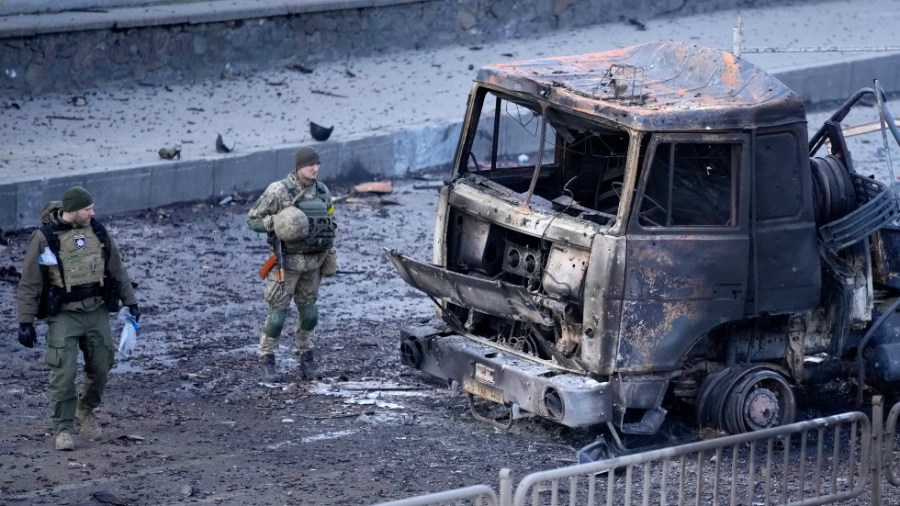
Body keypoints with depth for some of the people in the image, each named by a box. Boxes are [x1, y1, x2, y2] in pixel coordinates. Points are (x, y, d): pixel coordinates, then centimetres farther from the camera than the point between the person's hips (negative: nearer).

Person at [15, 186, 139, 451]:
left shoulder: (97, 232, 2)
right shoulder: (45, 238, -11)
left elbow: (117, 270, 13)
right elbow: (29, 284, -7)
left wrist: (130, 301, 14)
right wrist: (25, 321, -10)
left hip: (97, 311, 4)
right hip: (63, 315, -4)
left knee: (100, 367, 9)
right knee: (63, 373, -8)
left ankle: (85, 410, 35)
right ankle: (63, 429, 2)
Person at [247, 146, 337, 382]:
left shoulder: (322, 191, 5)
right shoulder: (278, 191, -13)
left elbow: (330, 225, 16)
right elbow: (253, 219, -9)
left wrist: (330, 256, 12)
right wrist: (275, 223, -25)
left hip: (313, 263, 5)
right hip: (286, 262, -5)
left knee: (308, 312, 11)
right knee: (277, 313, -3)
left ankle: (306, 359, 22)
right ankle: (267, 361, 8)